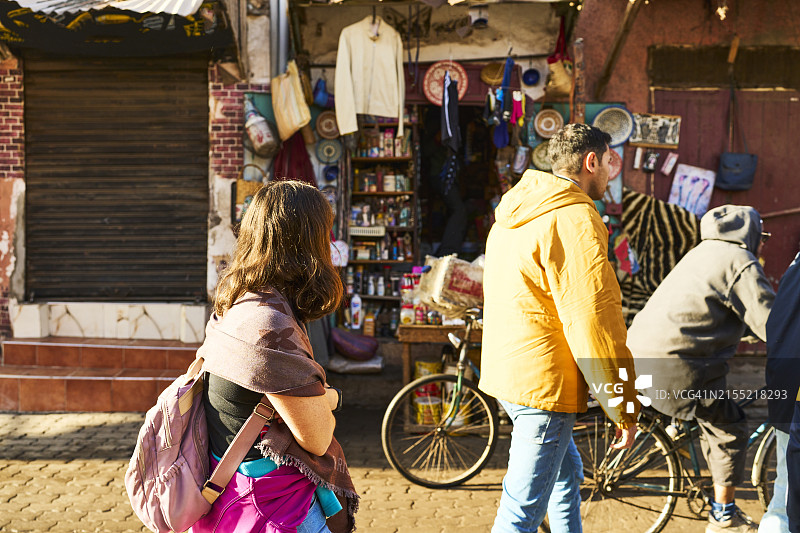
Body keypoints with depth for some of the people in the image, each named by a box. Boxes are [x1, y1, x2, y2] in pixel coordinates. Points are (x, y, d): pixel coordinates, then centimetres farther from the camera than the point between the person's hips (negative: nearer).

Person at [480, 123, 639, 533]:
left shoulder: (513, 216, 15)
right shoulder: (574, 221, -16)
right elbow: (594, 319, -20)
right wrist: (623, 408, -13)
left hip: (507, 371, 10)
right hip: (544, 381, -10)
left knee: (567, 472, 26)